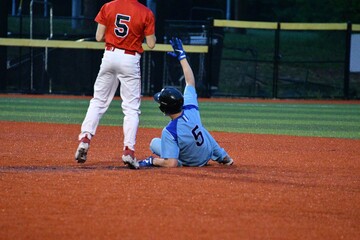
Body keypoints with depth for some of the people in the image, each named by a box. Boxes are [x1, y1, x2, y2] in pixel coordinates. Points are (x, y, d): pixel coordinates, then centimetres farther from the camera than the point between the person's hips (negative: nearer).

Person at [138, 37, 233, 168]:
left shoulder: (169, 132, -37)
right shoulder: (190, 108, -24)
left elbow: (172, 164, -39)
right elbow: (190, 82, -9)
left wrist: (152, 161, -23)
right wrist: (182, 57, 0)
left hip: (195, 162, -5)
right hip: (209, 152, 5)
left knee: (154, 143, 7)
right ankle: (223, 157, 43)